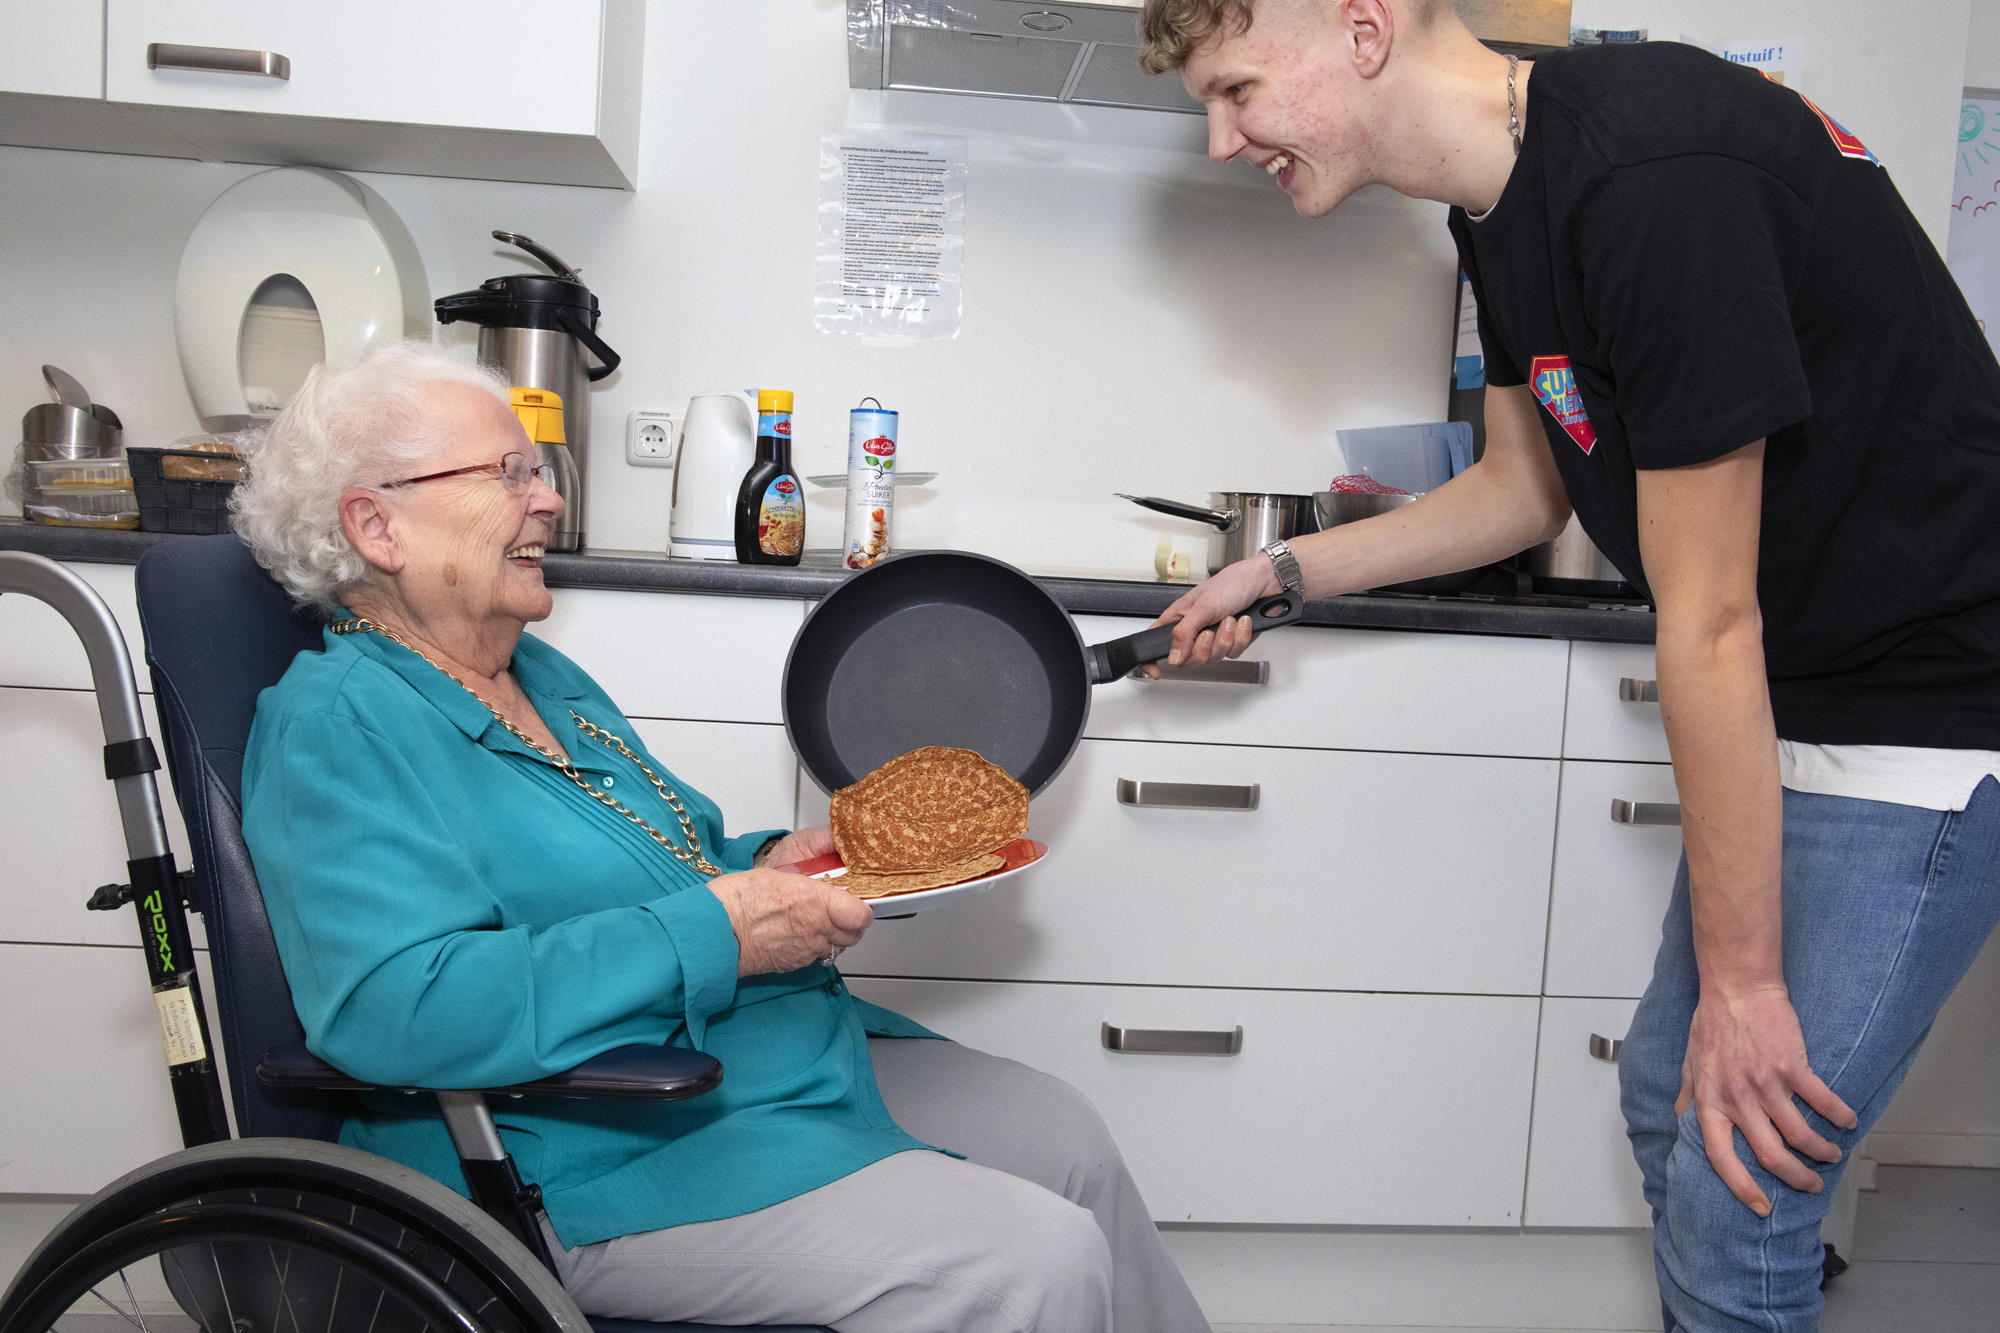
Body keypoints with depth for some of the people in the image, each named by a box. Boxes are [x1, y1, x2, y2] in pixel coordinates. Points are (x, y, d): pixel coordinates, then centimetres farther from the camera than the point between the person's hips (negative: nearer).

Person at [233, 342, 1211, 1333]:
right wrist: (710, 934, -27)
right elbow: (391, 1006, -30)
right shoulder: (340, 721, -16)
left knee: (1066, 1137, 8)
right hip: (600, 1159, -9)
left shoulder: (541, 675, 14)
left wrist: (760, 867, 4)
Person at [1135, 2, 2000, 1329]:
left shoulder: (1659, 177, -27)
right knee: (1666, 1094, 17)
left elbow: (1710, 624, -24)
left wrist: (1741, 979, -15)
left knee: (1736, 1184, -3)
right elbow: (1525, 488, 16)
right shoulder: (1510, 198, 2)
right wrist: (1282, 572, 12)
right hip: (1802, 700, 9)